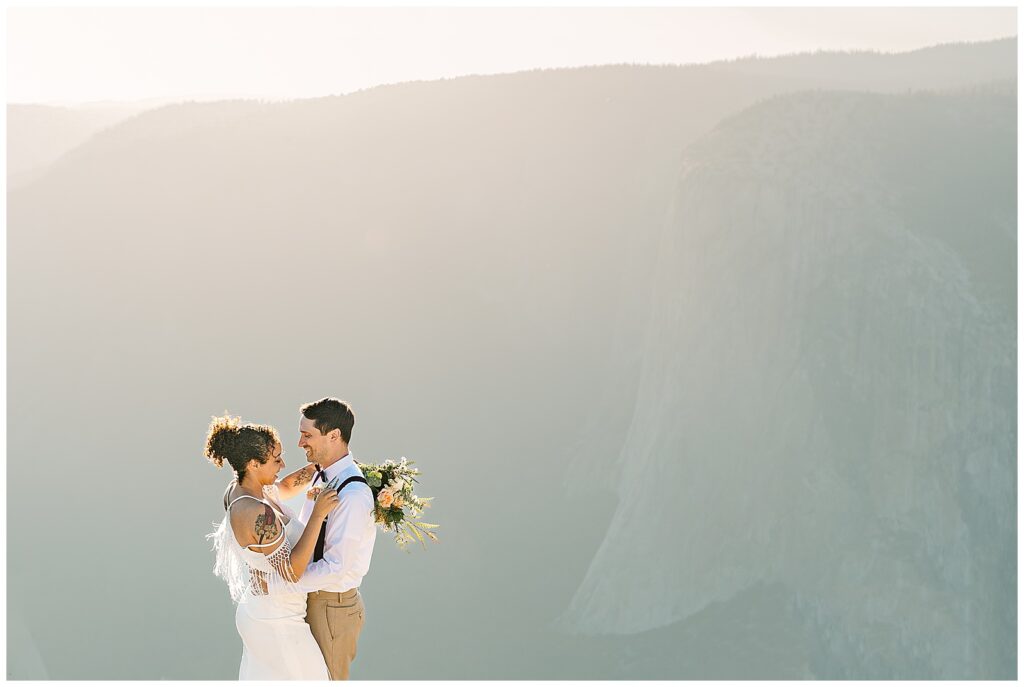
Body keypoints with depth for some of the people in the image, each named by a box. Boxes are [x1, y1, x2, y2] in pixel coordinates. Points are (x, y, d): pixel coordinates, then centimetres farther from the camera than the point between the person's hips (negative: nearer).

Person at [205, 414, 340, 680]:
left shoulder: (239, 488, -4)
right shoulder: (258, 513, -33)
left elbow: (286, 487, 16)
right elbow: (292, 571, -29)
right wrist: (317, 514, -29)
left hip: (256, 611, 9)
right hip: (276, 622, -9)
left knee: (262, 679, 24)